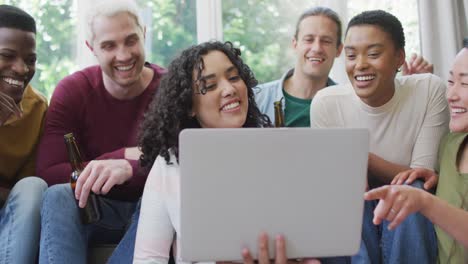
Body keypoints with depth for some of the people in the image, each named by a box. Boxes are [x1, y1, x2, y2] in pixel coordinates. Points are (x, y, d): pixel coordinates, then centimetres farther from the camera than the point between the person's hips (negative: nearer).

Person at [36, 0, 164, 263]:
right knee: (58, 197, -32)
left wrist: (130, 168, -38)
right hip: (97, 207, 0)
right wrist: (125, 156, -25)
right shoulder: (72, 90, -7)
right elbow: (48, 174, -17)